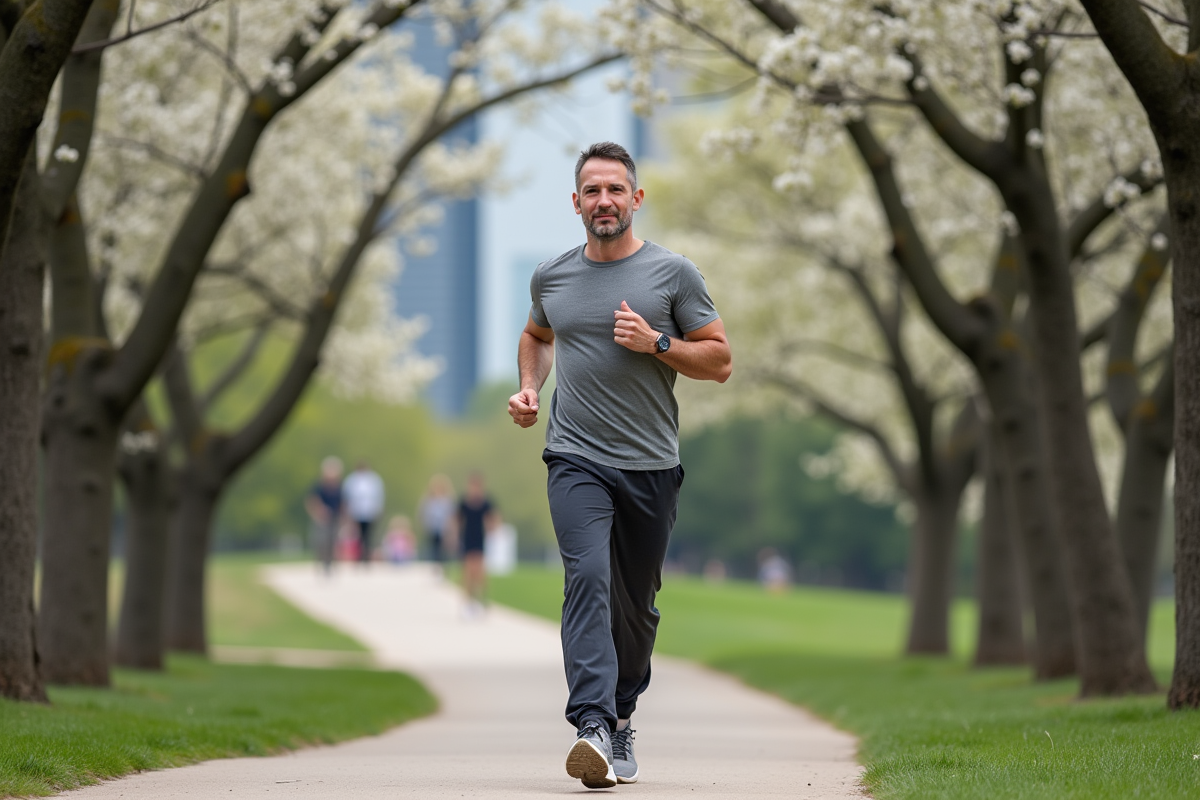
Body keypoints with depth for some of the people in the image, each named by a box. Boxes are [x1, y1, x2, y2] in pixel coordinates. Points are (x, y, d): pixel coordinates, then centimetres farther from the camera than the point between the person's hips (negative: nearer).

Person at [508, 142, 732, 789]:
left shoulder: (672, 273, 1)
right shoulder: (551, 276, 9)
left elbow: (720, 360, 2)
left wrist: (656, 343, -12)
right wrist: (529, 388, 12)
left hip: (650, 465, 0)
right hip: (576, 461, 0)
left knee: (636, 603, 10)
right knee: (587, 578, -21)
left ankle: (620, 715, 32)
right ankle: (593, 726, -31)